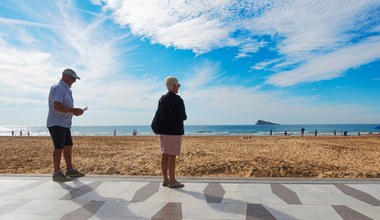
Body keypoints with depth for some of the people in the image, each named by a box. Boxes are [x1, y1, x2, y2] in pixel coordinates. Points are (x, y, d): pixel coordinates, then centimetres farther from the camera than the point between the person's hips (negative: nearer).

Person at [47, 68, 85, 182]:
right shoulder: (58, 88, -14)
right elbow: (57, 107, -25)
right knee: (59, 148, -5)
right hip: (57, 124, -10)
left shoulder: (66, 89, 18)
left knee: (68, 146, 13)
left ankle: (70, 169, 22)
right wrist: (74, 110, -21)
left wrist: (75, 111, 9)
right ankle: (57, 173, 3)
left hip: (64, 124, 10)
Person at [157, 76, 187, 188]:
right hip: (174, 131, -7)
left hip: (163, 131, 7)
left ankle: (165, 179, 17)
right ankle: (172, 181, 5)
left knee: (164, 155, 9)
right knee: (172, 156, -3)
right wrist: (183, 116, 9)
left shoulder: (162, 99, 10)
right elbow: (183, 117, -13)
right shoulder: (177, 99, -13)